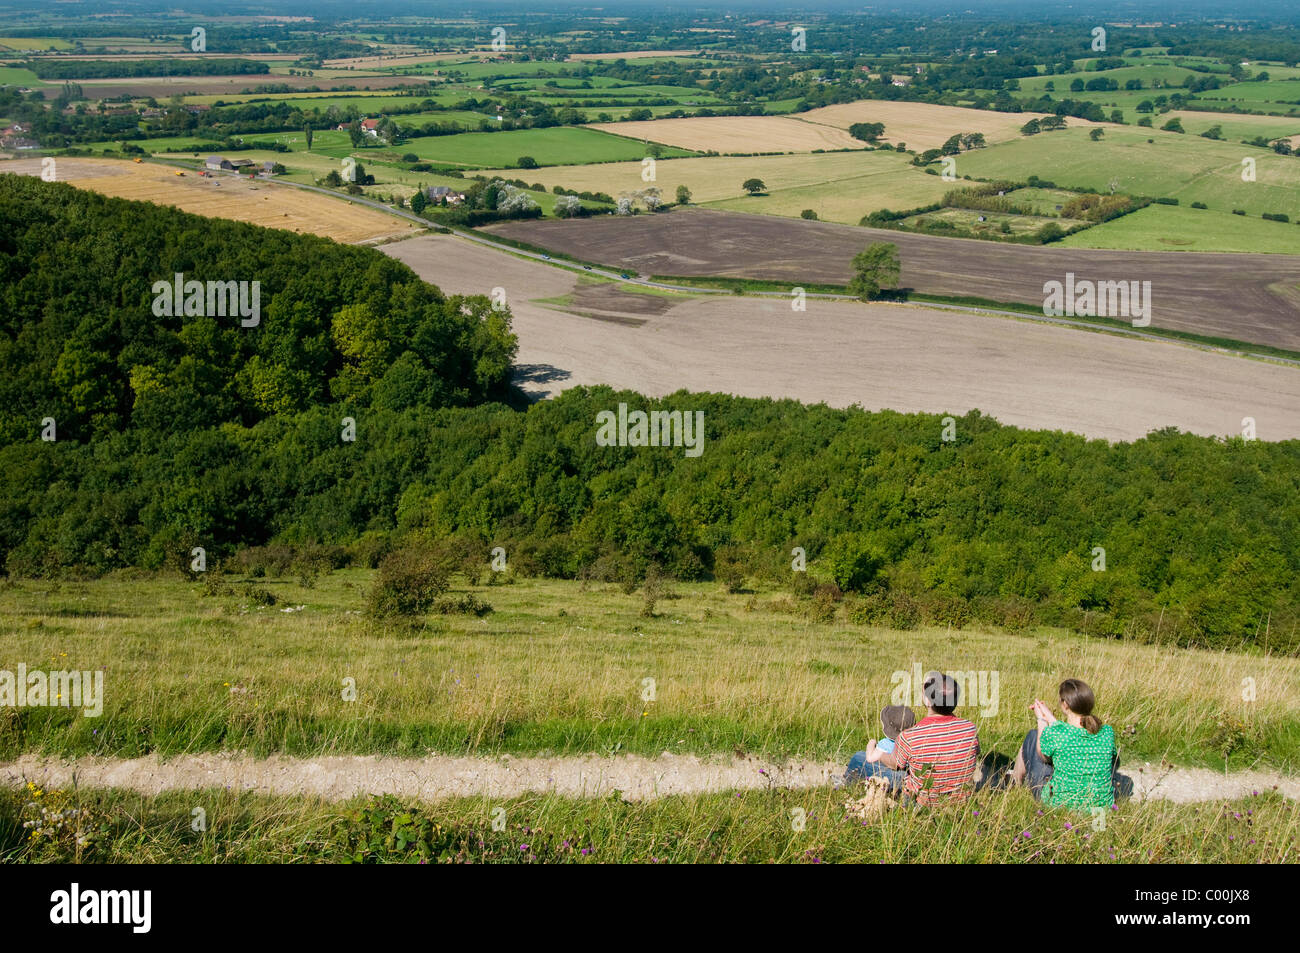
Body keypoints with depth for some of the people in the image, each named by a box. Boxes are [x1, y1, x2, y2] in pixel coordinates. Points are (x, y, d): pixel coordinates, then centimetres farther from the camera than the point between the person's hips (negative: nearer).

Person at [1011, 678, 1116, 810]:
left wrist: (1041, 719, 13)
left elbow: (1043, 756, 0)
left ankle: (1014, 784, 47)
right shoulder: (1107, 733, -13)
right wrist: (1051, 718, 18)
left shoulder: (1054, 733, -24)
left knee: (1033, 736, 18)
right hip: (1103, 804, 3)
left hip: (1059, 803, -2)